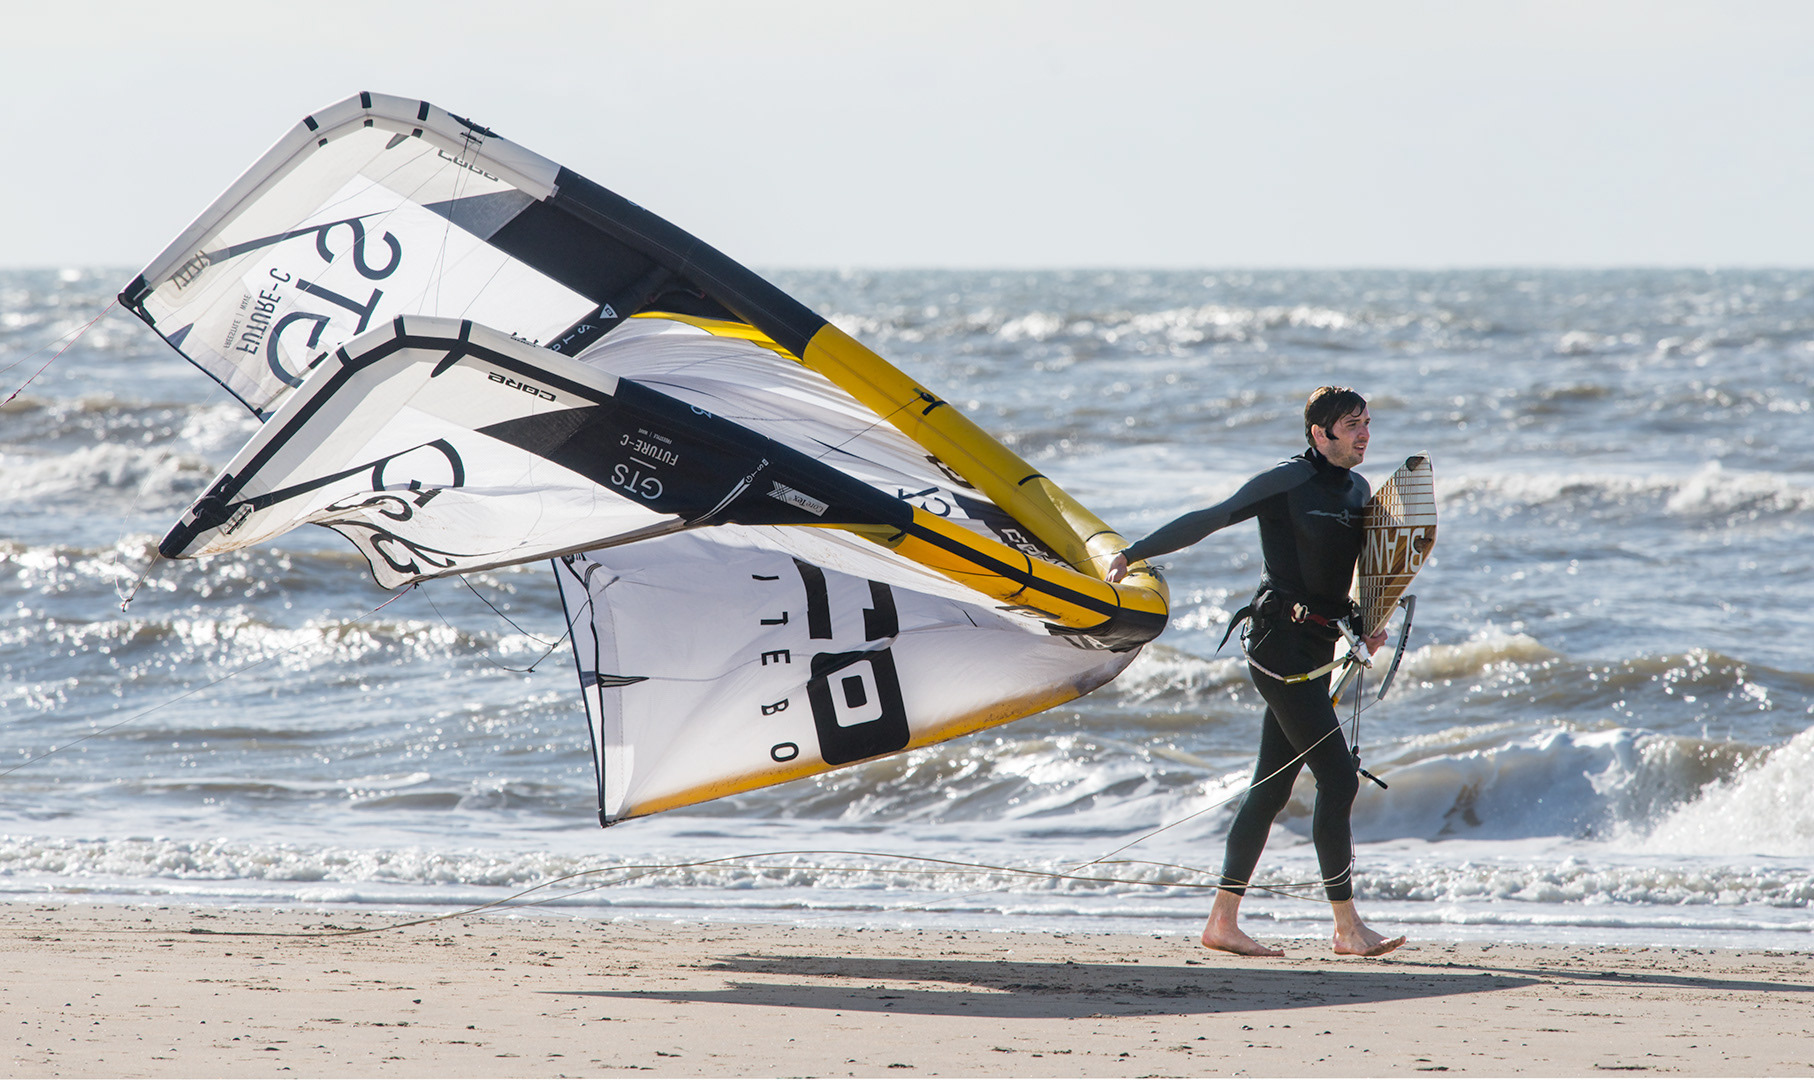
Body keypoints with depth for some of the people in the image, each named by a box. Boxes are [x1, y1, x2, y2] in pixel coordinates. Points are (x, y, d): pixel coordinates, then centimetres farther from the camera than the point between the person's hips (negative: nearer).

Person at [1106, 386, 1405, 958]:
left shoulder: (1357, 490, 14)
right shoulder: (1287, 481, -10)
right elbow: (1209, 519, -9)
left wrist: (1365, 626, 7)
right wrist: (1134, 553, -11)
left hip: (1317, 645, 9)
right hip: (1281, 637, -9)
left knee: (1273, 786, 9)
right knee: (1338, 777, -12)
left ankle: (1223, 921, 13)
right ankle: (1348, 927, -9)